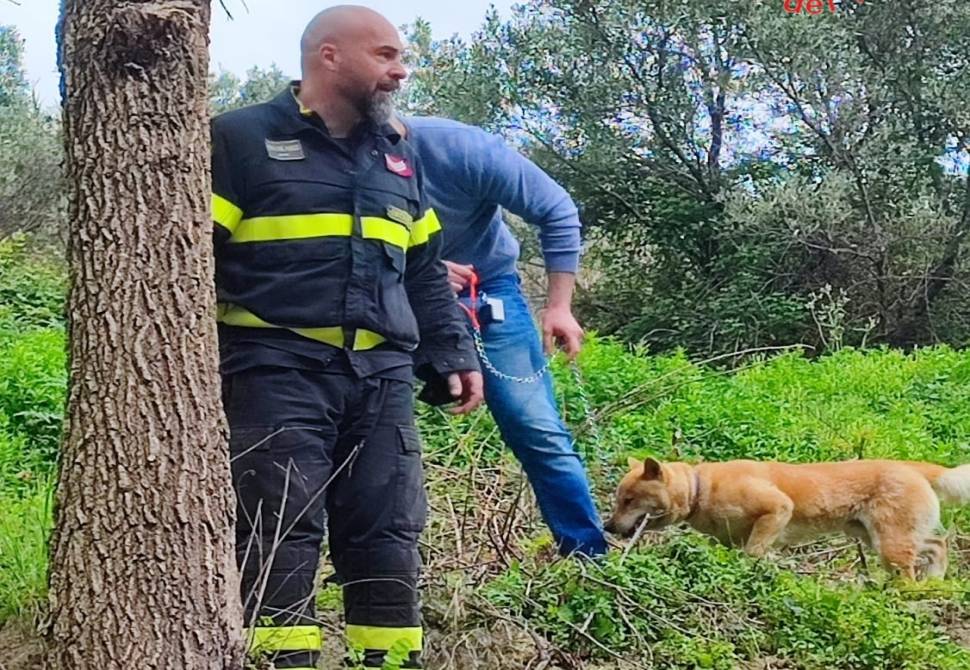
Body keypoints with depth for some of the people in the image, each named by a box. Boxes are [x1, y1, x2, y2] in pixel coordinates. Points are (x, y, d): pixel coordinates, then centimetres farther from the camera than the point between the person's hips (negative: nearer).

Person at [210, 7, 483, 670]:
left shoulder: (399, 156, 20)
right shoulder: (242, 140, 2)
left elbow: (426, 275, 24)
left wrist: (453, 356, 14)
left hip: (381, 375, 5)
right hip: (278, 371, -5)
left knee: (388, 534, 4)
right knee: (280, 537, -6)